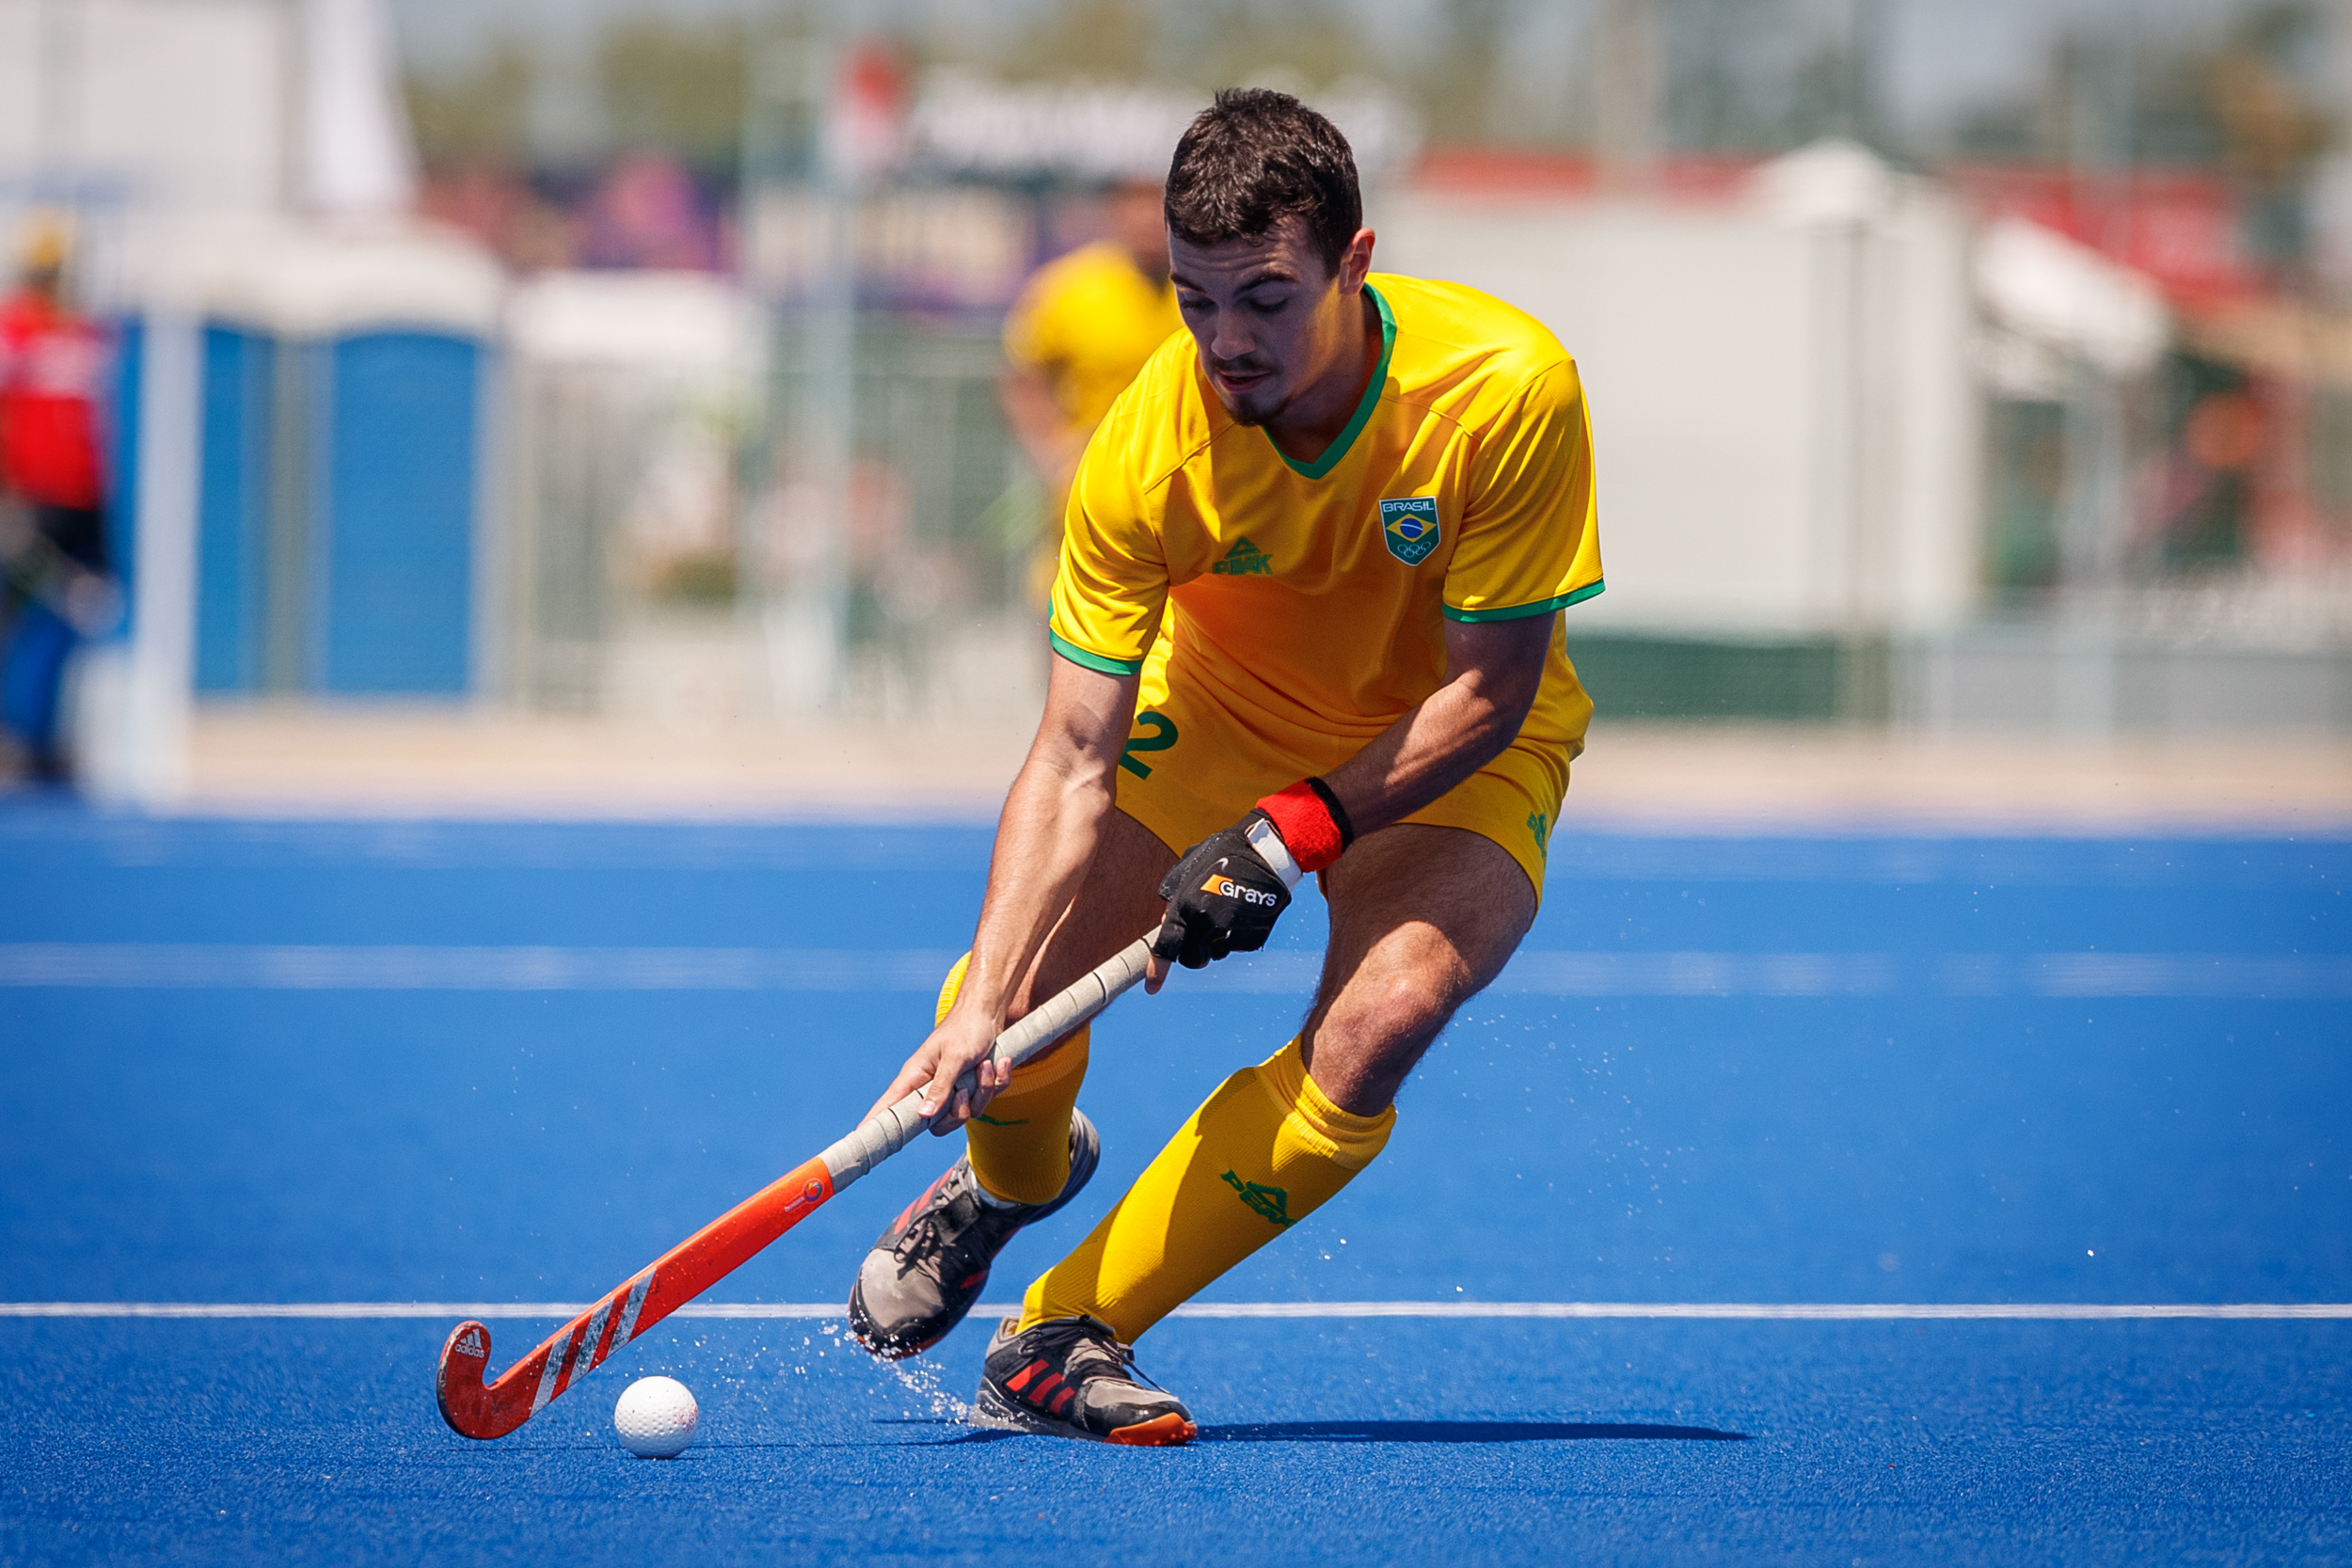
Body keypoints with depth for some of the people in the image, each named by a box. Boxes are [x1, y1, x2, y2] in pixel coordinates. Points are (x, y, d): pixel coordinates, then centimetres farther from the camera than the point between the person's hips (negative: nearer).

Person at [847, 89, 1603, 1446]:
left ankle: (1067, 1338, -14)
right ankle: (1015, 1176, 29)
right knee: (1016, 997, -11)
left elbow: (1488, 695, -22)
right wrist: (980, 1007, -37)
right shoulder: (1150, 447, -27)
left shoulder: (1510, 390, -31)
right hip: (1215, 713, 2)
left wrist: (1297, 829, -33)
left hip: (1452, 758, -2)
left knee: (1374, 1028, -29)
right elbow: (1075, 759, -26)